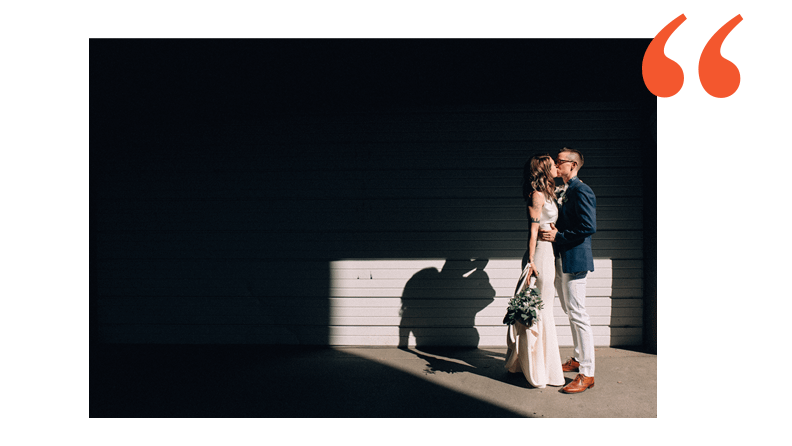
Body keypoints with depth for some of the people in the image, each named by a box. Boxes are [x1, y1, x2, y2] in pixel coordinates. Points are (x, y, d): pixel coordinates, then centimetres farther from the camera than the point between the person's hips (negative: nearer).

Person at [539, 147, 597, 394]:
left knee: (578, 315, -6)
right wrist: (551, 232, 5)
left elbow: (589, 227, -21)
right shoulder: (562, 192, 15)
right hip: (560, 260, 10)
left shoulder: (581, 191, -13)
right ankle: (578, 359, 32)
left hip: (574, 260, -10)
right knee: (571, 313, 18)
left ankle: (587, 373, 2)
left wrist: (558, 236, -18)